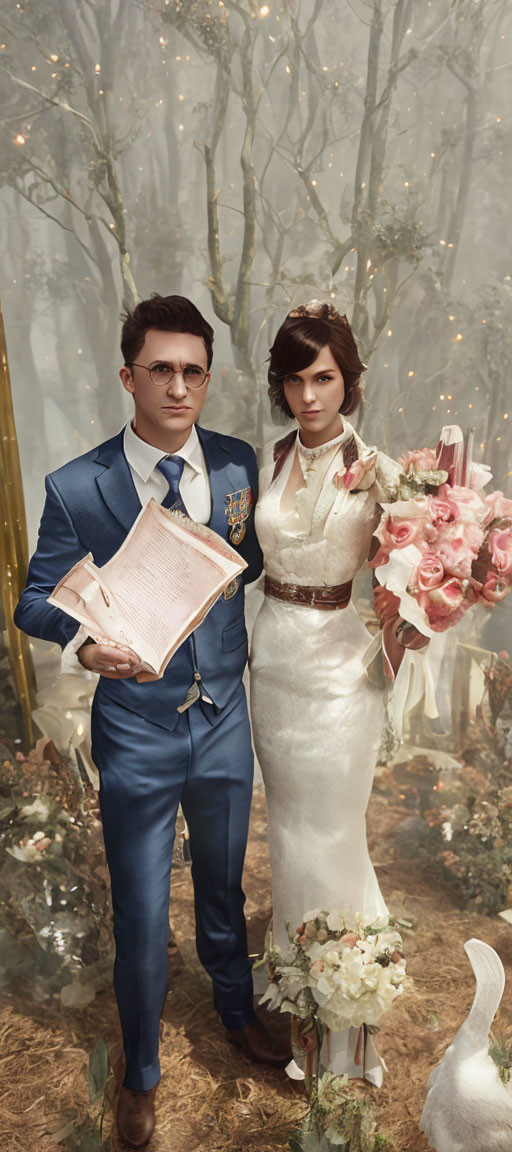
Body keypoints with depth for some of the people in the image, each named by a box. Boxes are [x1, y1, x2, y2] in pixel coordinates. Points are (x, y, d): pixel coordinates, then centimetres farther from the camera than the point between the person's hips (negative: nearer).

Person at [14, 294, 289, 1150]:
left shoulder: (238, 464, -5)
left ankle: (236, 1009, 57)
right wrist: (82, 638, -27)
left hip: (224, 720, 3)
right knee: (141, 921, 14)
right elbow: (34, 598, -6)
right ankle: (140, 1071, 45)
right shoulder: (76, 489, -15)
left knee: (223, 887, 26)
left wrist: (239, 532, -15)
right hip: (136, 733, -3)